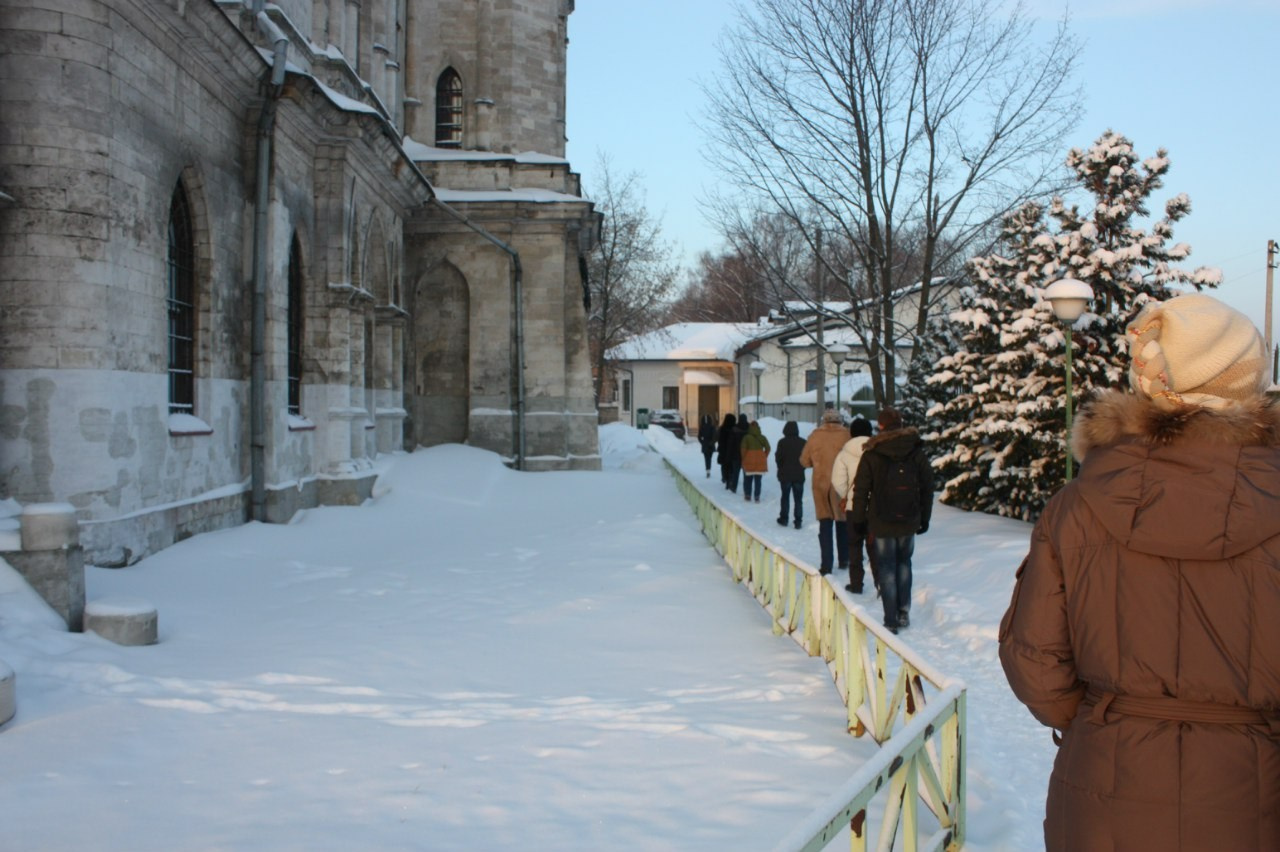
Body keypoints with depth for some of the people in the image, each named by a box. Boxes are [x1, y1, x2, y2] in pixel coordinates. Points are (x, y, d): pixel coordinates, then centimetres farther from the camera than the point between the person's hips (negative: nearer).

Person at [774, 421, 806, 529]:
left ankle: (784, 518, 16)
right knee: (798, 499, 5)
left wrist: (781, 468, 8)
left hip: (785, 475, -1)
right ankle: (798, 521, 1)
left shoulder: (782, 442, -11)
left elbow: (778, 458, -10)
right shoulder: (803, 442, -5)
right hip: (799, 475, 1)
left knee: (785, 497, 13)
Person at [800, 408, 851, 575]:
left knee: (825, 525, 5)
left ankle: (826, 564, -2)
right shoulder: (847, 435, -10)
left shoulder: (816, 436, -5)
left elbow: (804, 460, 3)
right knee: (842, 523, 17)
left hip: (821, 485, 0)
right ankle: (844, 560, 27)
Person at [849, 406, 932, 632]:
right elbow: (927, 488, 6)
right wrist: (924, 518, 14)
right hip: (909, 522, 3)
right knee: (904, 563, 18)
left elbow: (861, 490, -4)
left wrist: (859, 520, 5)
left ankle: (891, 620, 1)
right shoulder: (917, 453, 1)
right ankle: (904, 613, 17)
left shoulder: (871, 455, -6)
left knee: (886, 568, 3)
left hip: (881, 523, -2)